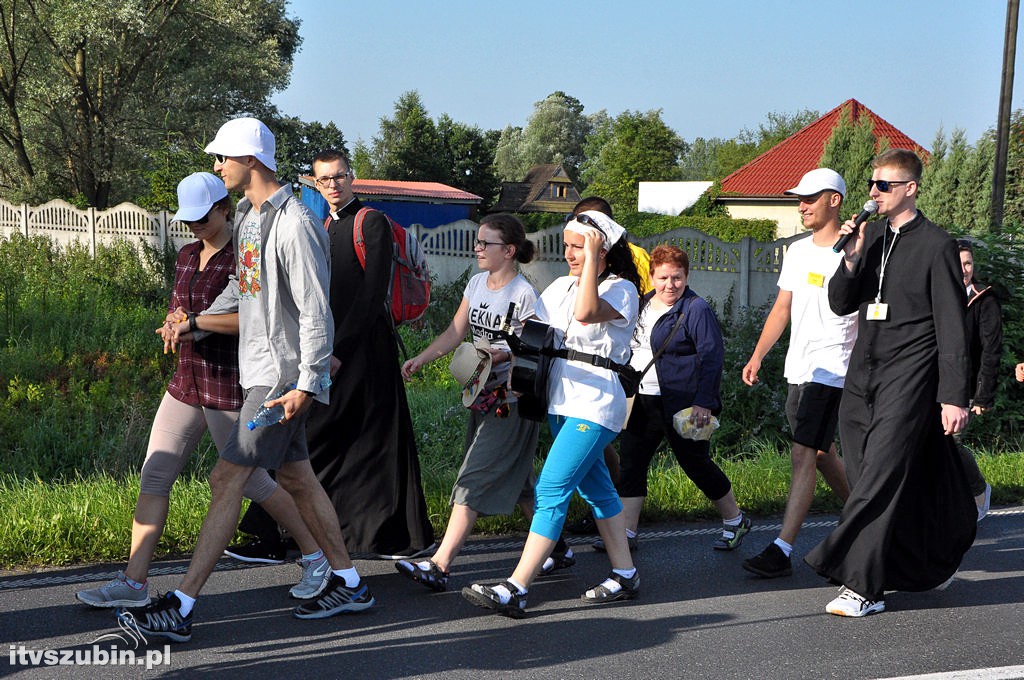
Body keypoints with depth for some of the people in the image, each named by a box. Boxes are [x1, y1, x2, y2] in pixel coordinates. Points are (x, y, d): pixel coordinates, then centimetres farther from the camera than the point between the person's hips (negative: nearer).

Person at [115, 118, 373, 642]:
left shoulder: (294, 225, -18)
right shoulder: (247, 214, 12)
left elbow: (316, 311, -20)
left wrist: (307, 384, -23)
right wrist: (194, 320, 25)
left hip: (282, 374, -10)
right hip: (260, 368, 10)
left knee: (227, 479, -11)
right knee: (296, 477, 15)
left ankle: (180, 609, -9)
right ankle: (348, 584, 26)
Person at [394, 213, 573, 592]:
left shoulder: (524, 294, -14)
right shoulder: (476, 284, 9)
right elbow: (455, 333, 10)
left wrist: (505, 355, -27)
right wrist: (420, 359, -2)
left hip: (511, 401, -8)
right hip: (482, 394, 8)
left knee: (475, 479, -11)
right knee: (516, 480, 15)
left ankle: (439, 567, -13)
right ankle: (557, 550, 29)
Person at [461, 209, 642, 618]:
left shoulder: (621, 289, -8)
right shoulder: (561, 286, 14)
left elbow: (586, 312, -28)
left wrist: (591, 257, -23)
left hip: (595, 404, -8)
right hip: (560, 401, 8)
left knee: (551, 490, -14)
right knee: (595, 488, 15)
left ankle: (515, 589, -17)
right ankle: (624, 576, 26)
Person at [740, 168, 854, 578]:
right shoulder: (797, 251, 14)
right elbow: (782, 308, 18)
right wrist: (757, 357, 11)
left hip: (832, 370, -8)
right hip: (798, 369, 8)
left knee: (803, 455, -12)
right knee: (820, 453, 15)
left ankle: (782, 550, -13)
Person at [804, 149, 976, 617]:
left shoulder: (936, 245, -4)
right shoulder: (871, 237, 13)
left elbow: (951, 328, -5)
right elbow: (840, 304, 10)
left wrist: (953, 397, -9)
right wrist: (851, 259, -8)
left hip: (908, 380, -6)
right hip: (862, 377, 6)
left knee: (881, 478, -12)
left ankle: (863, 586, -9)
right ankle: (930, 566, 24)